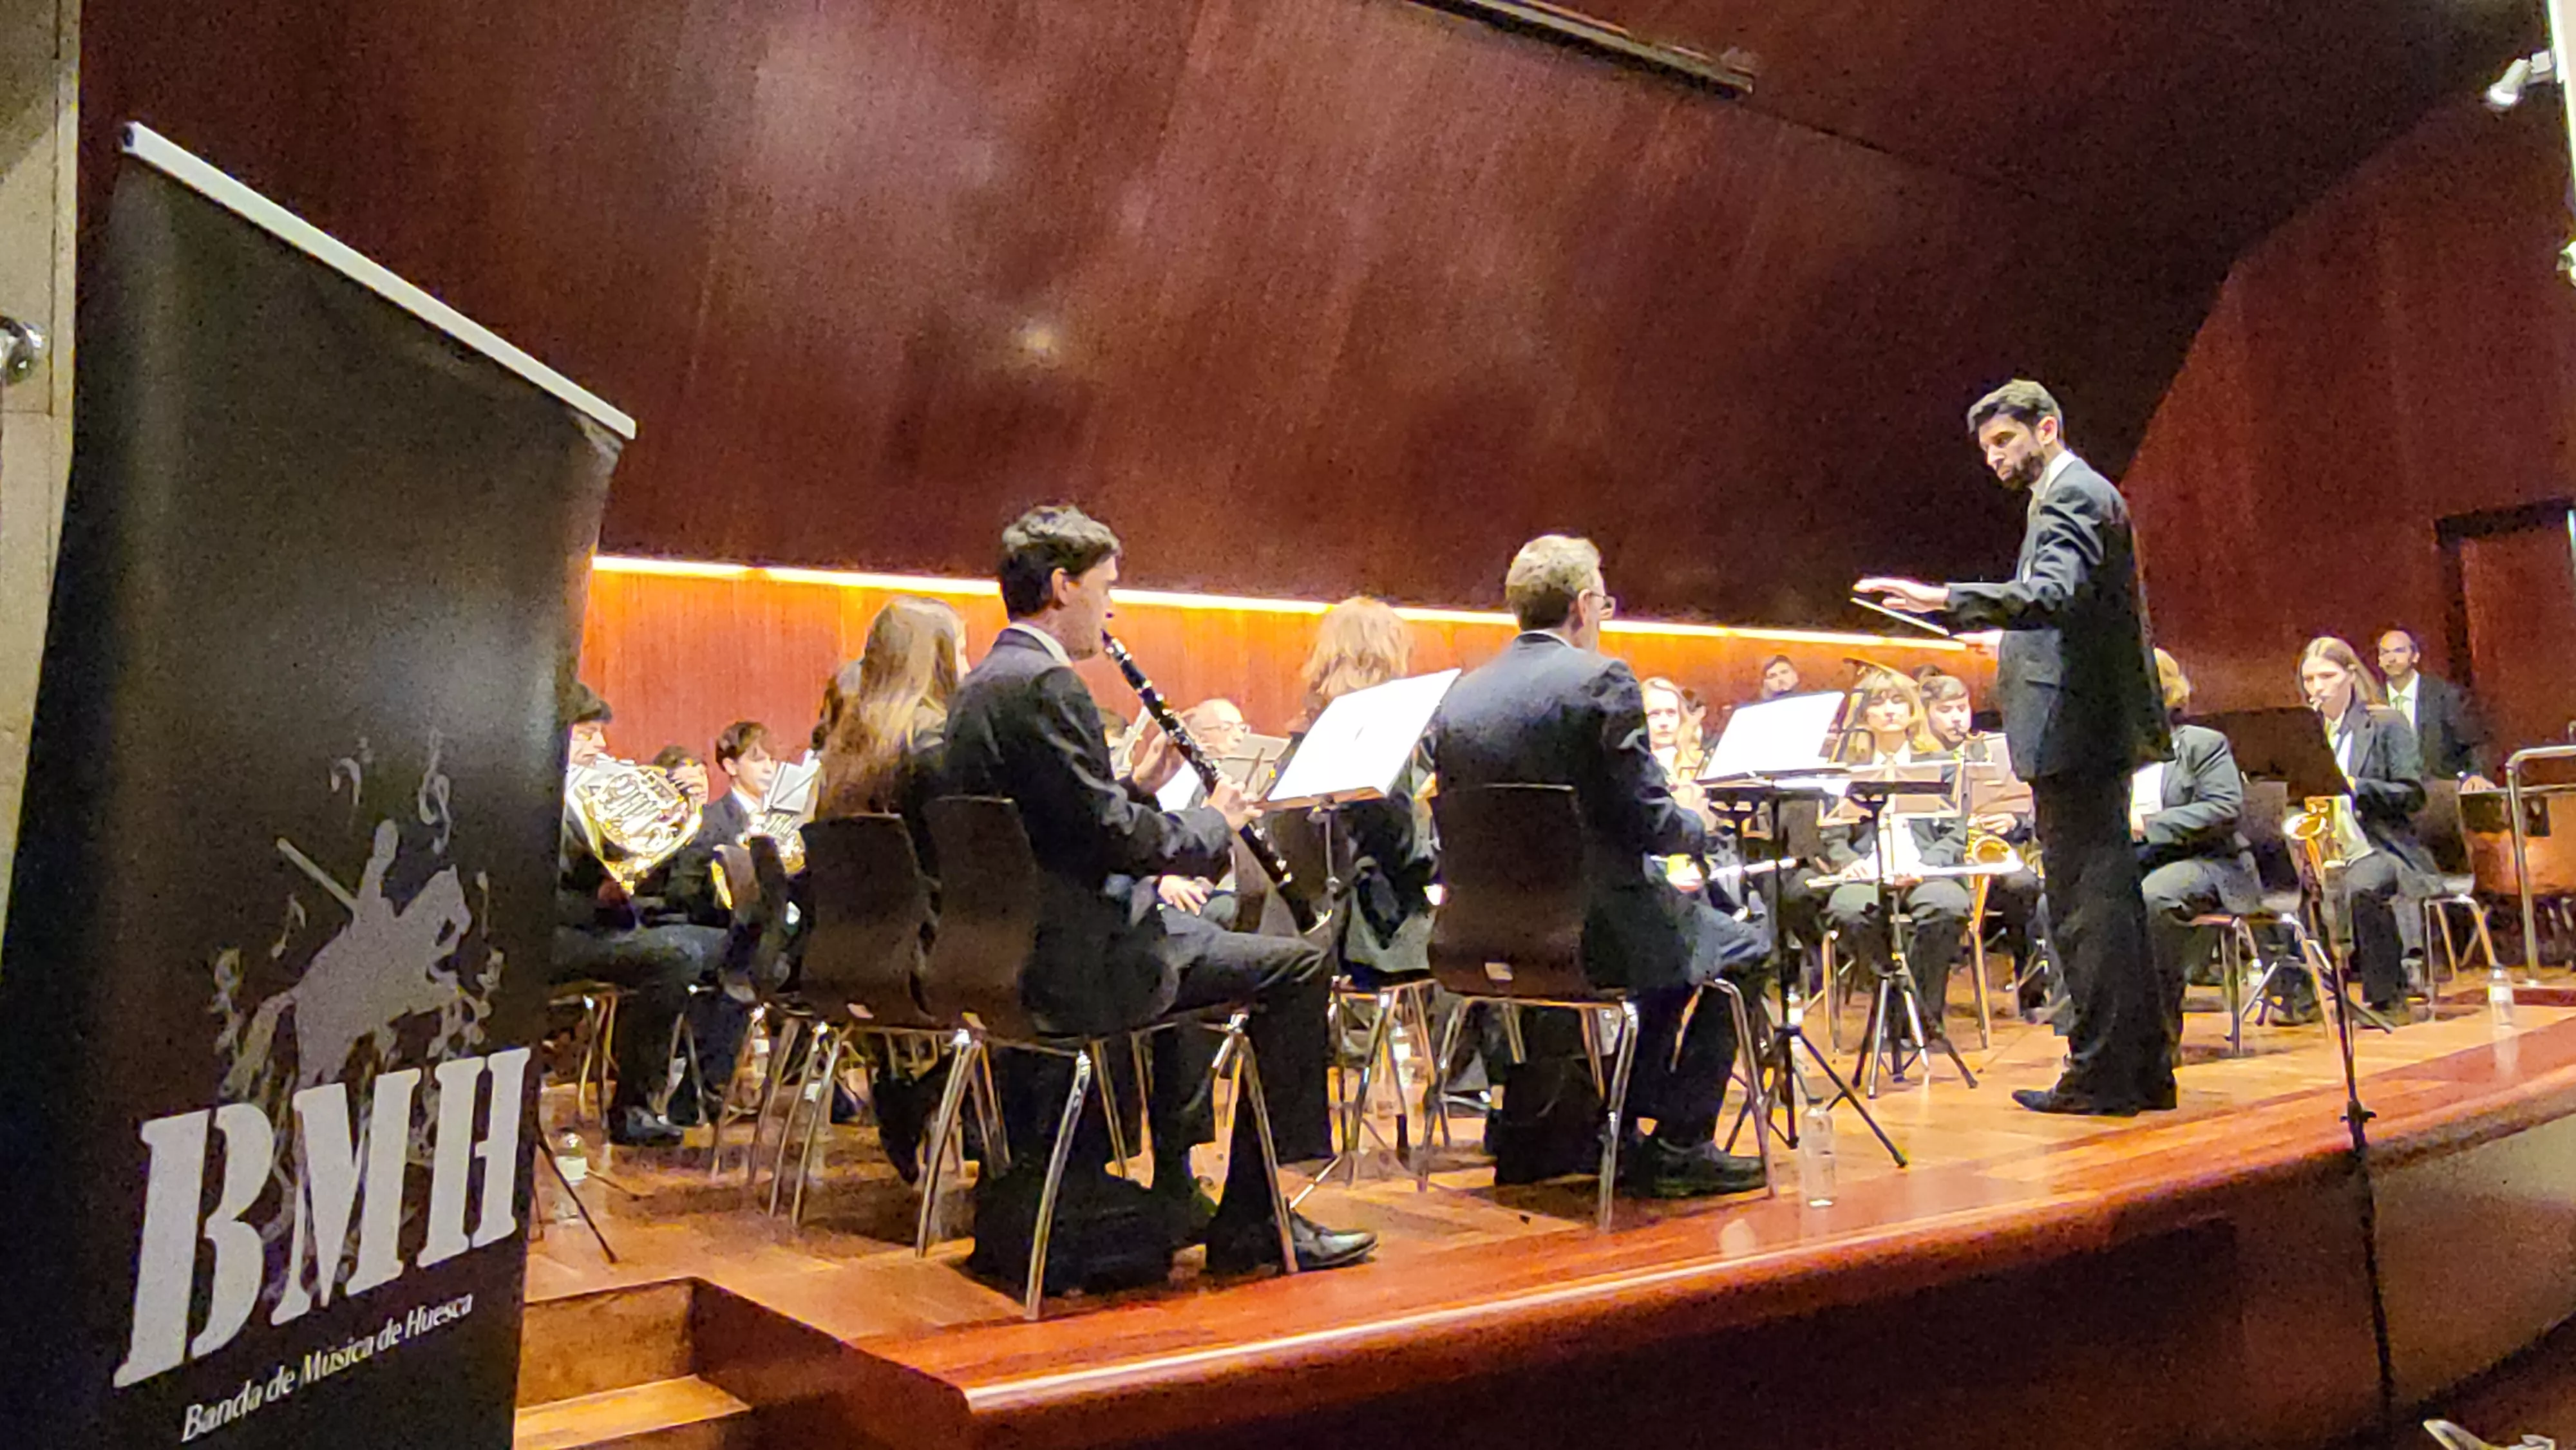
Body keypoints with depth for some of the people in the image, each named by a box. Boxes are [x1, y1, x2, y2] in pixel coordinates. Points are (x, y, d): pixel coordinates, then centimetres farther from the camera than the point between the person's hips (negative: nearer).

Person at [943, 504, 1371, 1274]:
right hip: (1073, 964, -11)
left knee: (1179, 933, 33)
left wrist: (1138, 785, 10)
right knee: (1298, 967, -5)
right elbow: (1112, 835, -21)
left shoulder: (981, 685, 14)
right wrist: (1214, 823, -6)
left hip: (1008, 949, 11)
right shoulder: (1045, 683, -17)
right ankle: (1249, 1221, 3)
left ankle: (1174, 1191, 34)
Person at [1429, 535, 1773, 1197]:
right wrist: (1694, 819, 7)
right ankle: (1677, 1146, 17)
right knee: (1744, 948, 18)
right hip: (1594, 930, -7)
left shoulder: (1460, 695, 4)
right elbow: (1650, 823, -17)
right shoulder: (1603, 681, -15)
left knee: (1678, 928, 32)